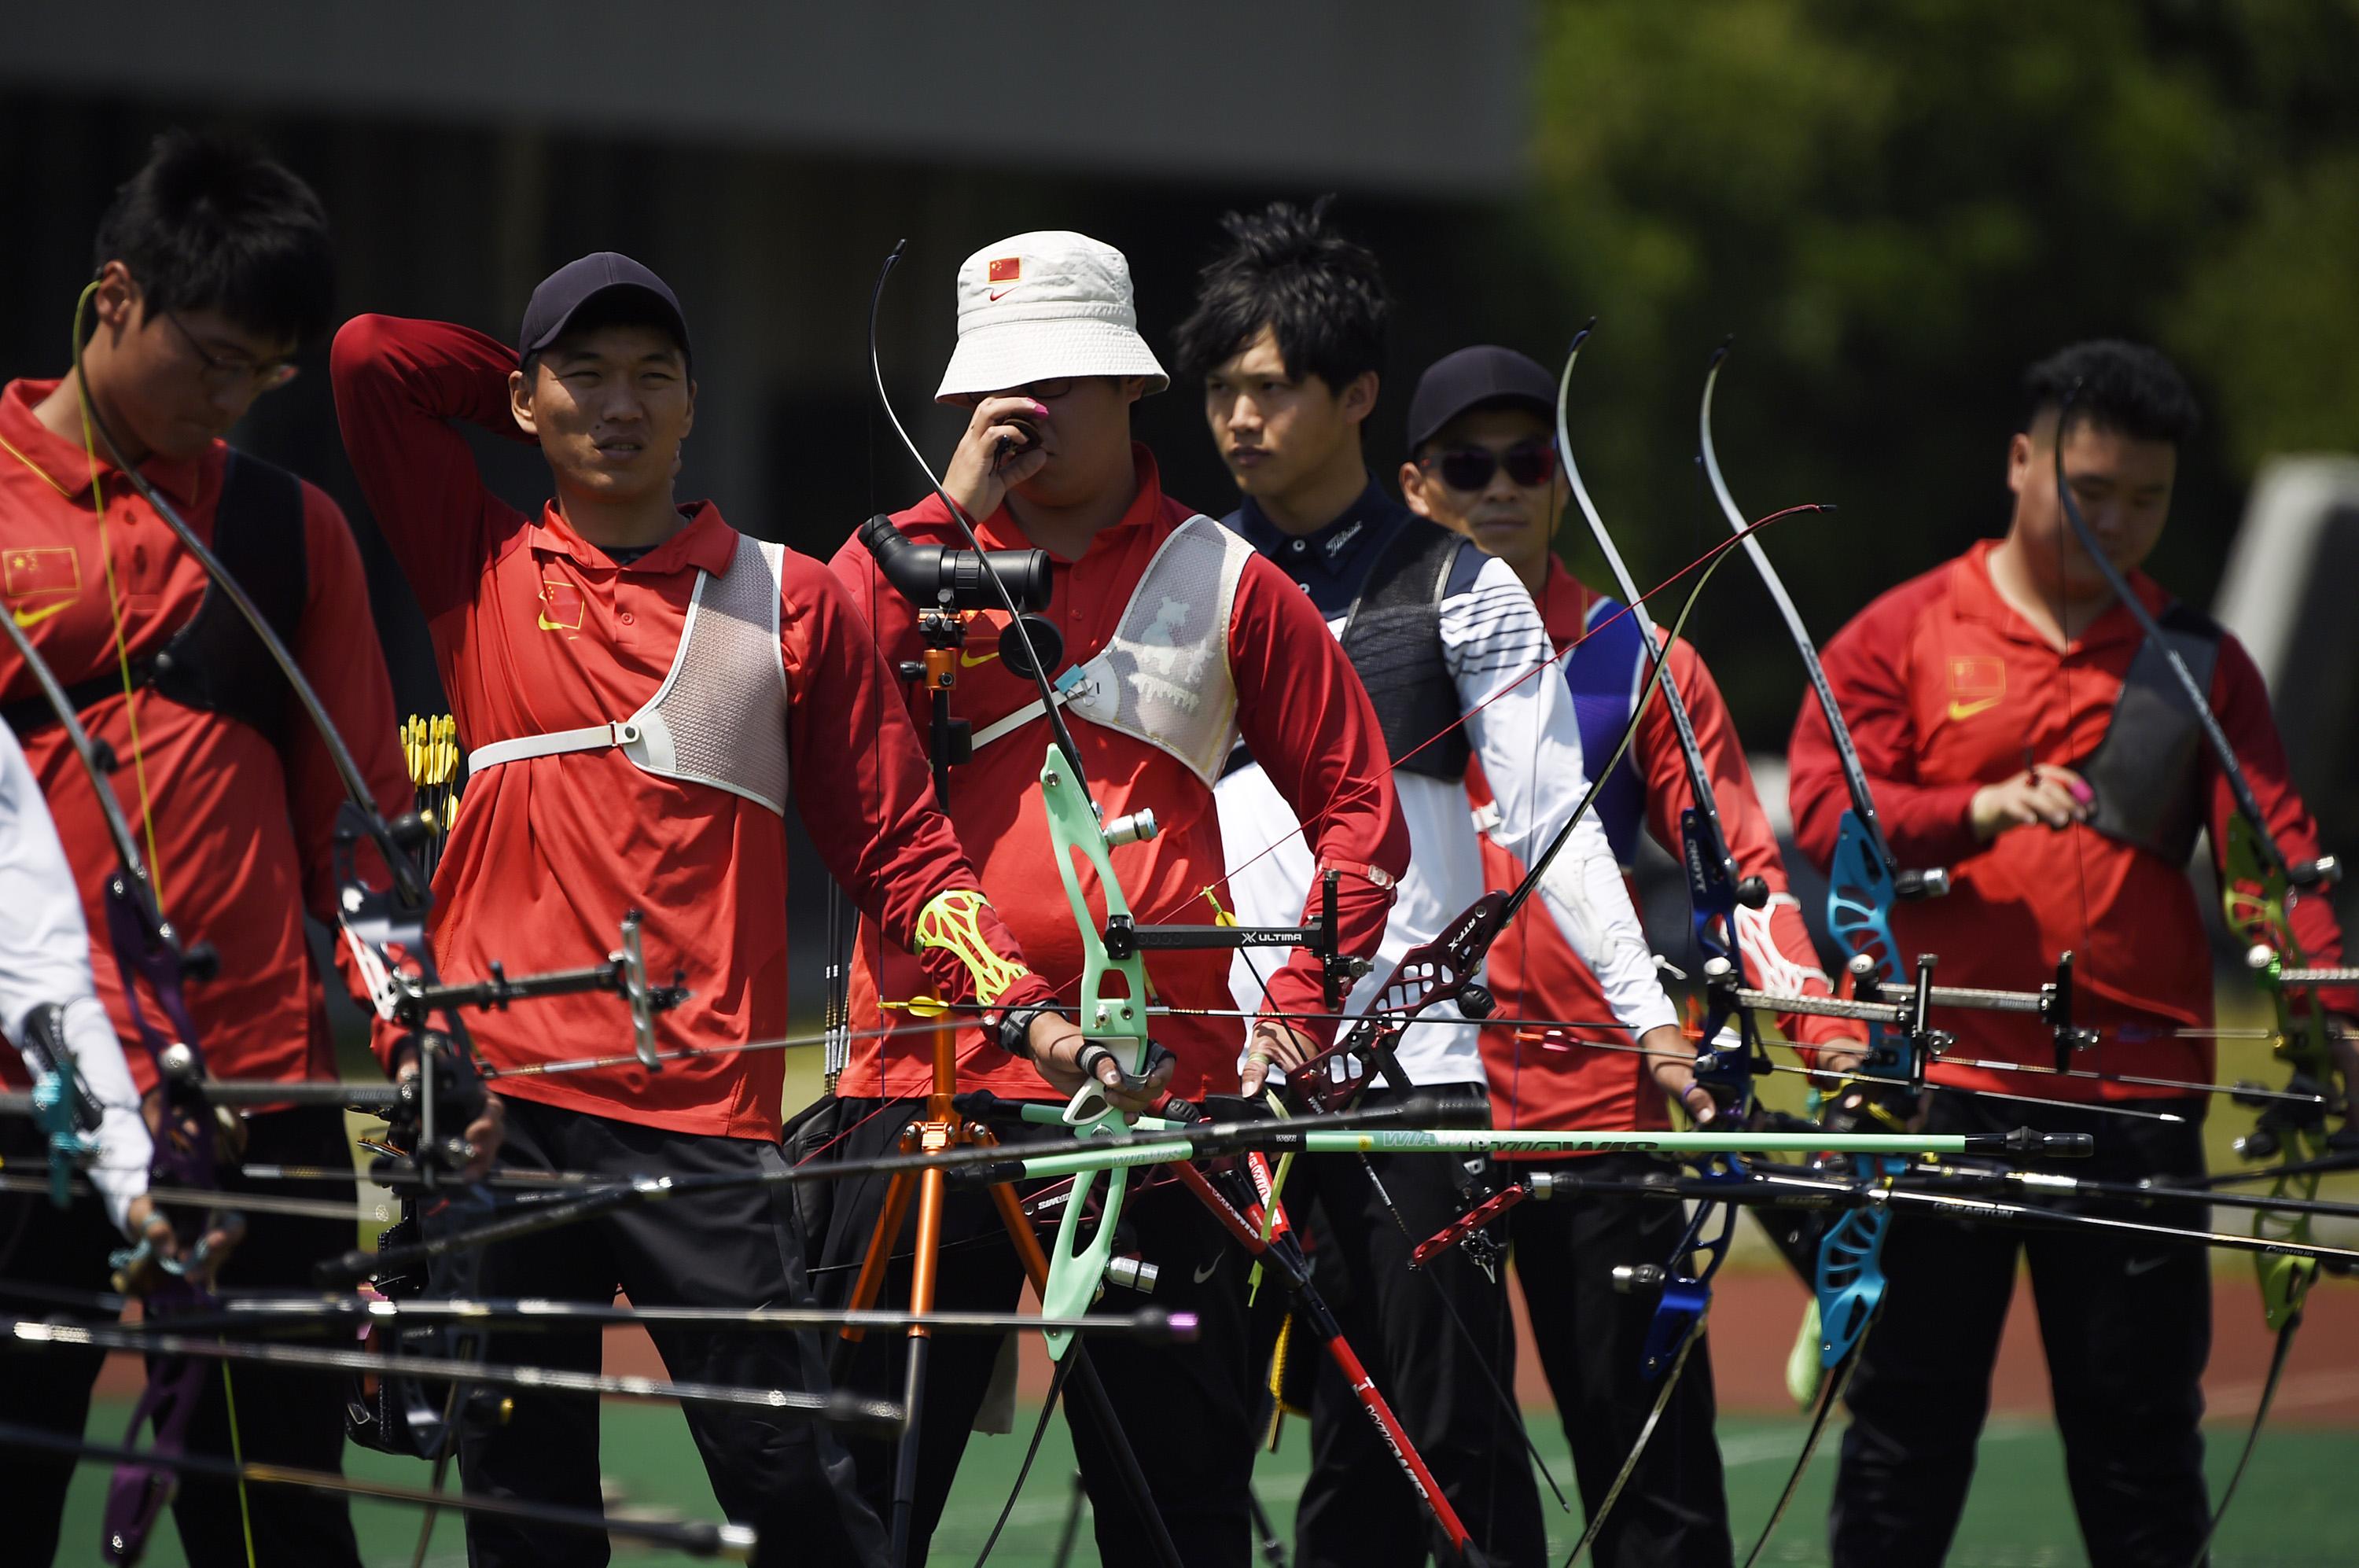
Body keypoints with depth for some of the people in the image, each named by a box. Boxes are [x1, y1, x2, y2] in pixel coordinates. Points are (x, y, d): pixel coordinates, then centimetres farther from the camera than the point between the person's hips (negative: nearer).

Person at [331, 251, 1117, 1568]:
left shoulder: (791, 603, 8)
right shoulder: (486, 572, 11)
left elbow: (898, 844, 7)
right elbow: (372, 359, 5)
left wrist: (1024, 1004, -6)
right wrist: (550, 407, 16)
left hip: (705, 1112, -2)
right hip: (498, 1104, 2)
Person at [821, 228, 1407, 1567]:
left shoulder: (1224, 584, 7)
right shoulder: (922, 556, 10)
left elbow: (1359, 804, 10)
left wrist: (1298, 1006, 0)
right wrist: (953, 511, -9)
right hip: (928, 1078, 1)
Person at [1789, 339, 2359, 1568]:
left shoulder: (2202, 665, 11)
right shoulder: (1904, 637, 7)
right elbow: (1823, 814, -4)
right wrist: (1979, 810, -21)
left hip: (2134, 1093, 1)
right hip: (1934, 1090, -1)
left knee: (2140, 1422, 2)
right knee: (1907, 1415, 2)